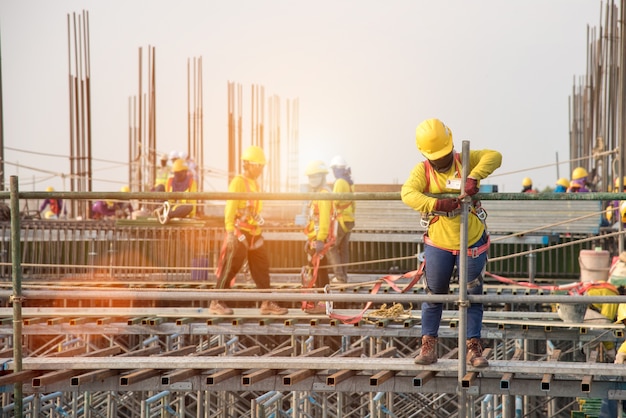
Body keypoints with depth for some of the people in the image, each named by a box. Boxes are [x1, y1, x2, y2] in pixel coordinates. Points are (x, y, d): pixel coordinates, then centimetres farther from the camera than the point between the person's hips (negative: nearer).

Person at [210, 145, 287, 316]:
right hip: (240, 233, -8)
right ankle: (216, 303, 1)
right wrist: (230, 231, -22)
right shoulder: (238, 182, -10)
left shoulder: (255, 184, 16)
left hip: (254, 234, 9)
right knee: (230, 268, -5)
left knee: (262, 268, 6)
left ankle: (267, 304, 10)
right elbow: (230, 208, -16)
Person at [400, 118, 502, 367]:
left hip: (471, 242, 0)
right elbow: (408, 193, -27)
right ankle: (428, 346, 16)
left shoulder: (465, 160, -5)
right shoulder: (422, 171, -8)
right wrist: (436, 204, -43)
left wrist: (473, 177, -35)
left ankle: (473, 348, 13)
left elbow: (494, 157, -20)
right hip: (438, 243, 0)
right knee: (434, 295, 6)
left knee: (472, 296, 5)